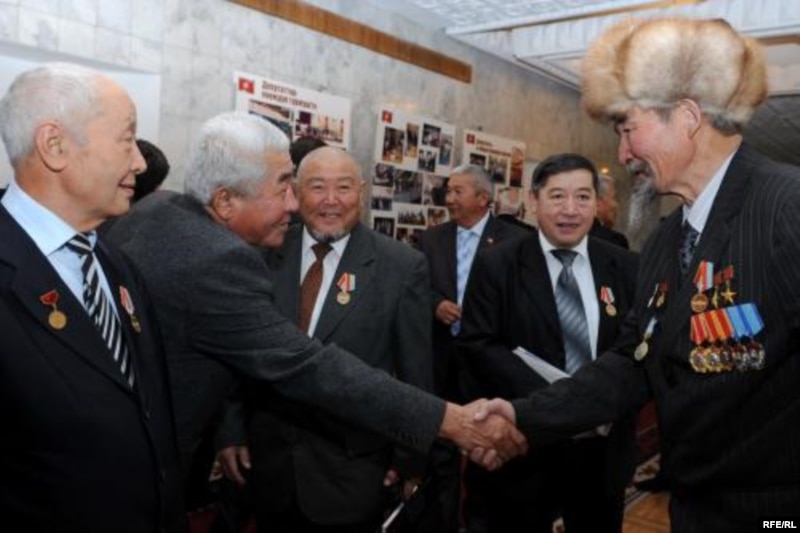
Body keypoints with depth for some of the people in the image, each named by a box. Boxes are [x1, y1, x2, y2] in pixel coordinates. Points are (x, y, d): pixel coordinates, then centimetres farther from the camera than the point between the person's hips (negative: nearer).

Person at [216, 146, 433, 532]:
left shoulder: (403, 266, -10)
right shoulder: (265, 254, -2)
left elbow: (415, 372, -5)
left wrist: (411, 456, 0)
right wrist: (231, 429, 6)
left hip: (352, 465, -2)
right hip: (268, 453, 3)